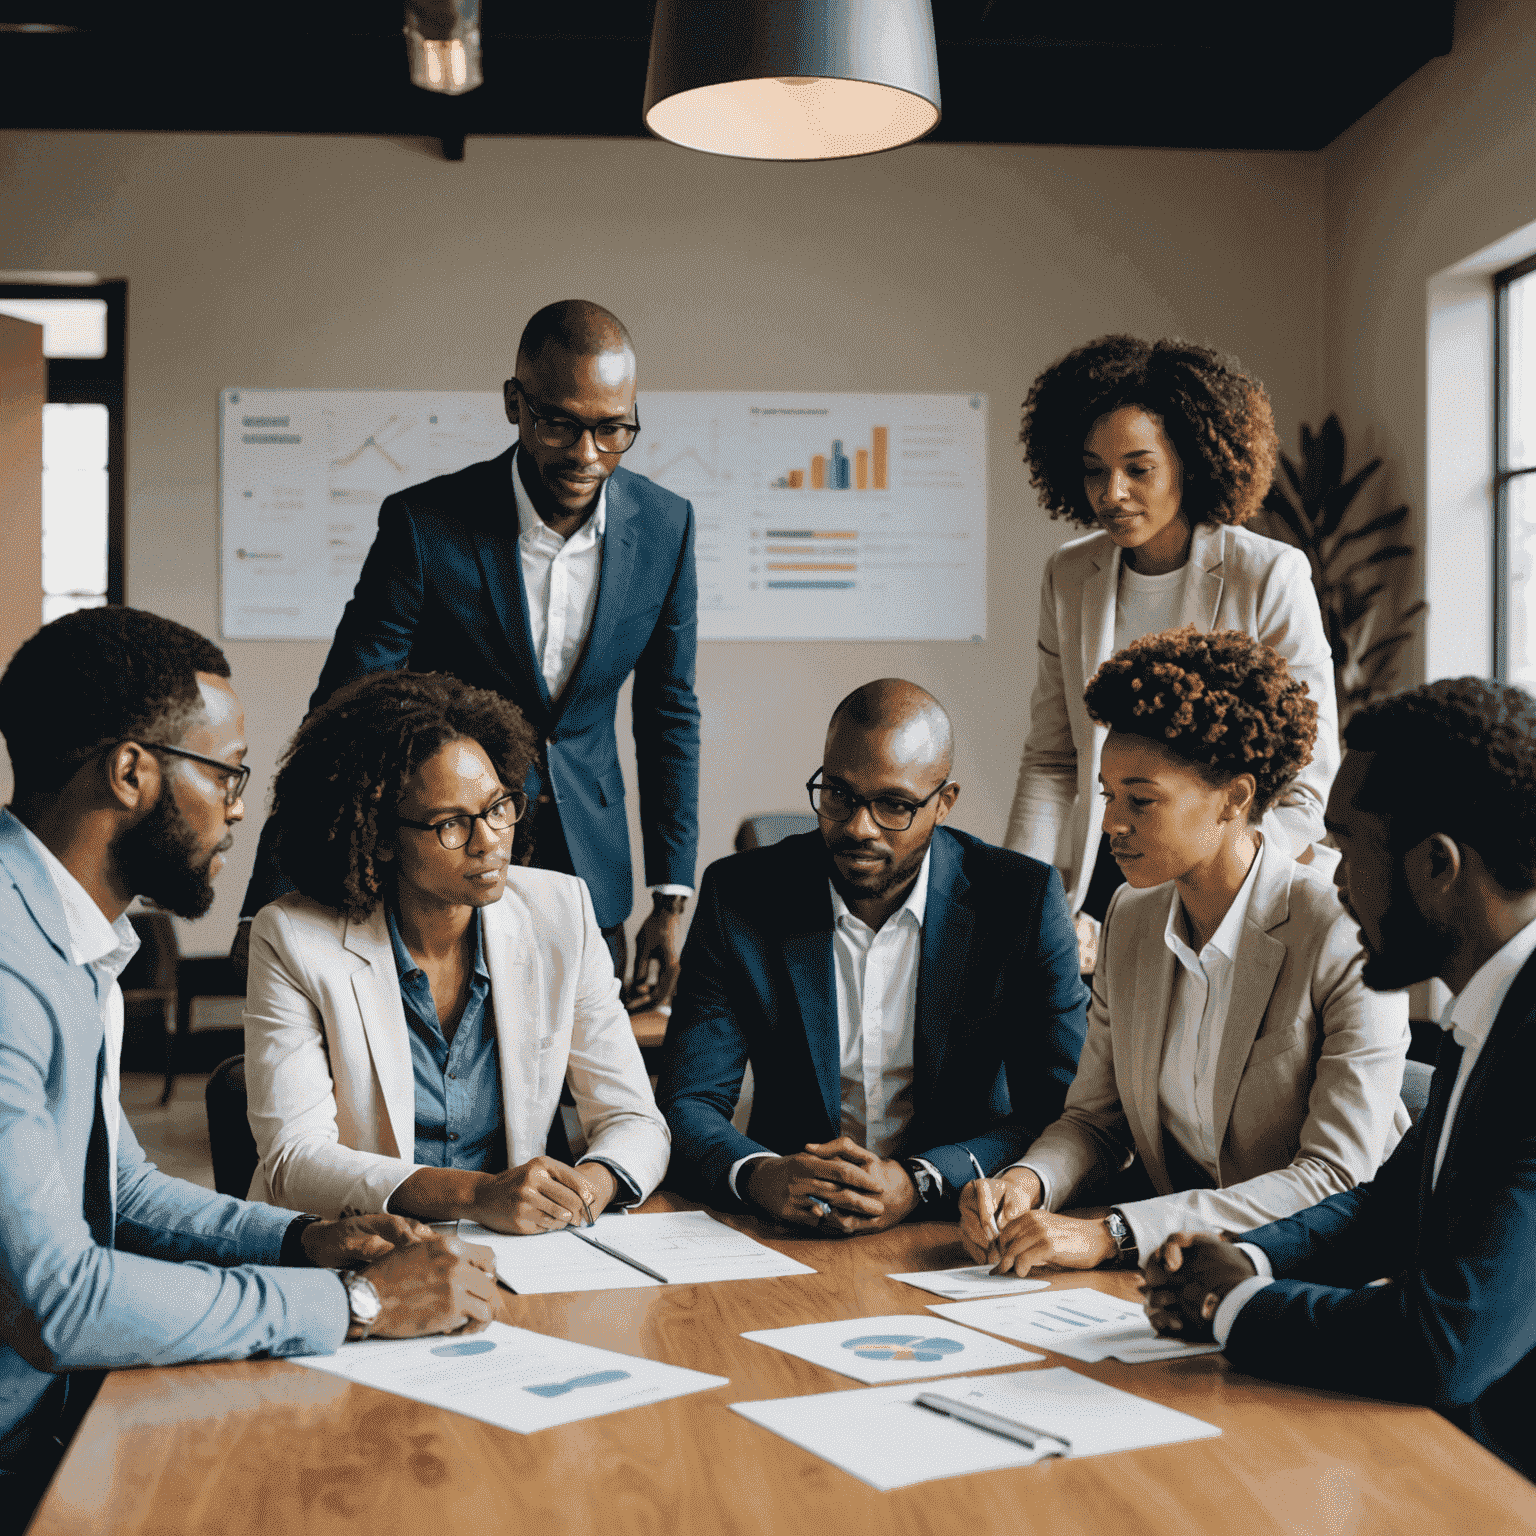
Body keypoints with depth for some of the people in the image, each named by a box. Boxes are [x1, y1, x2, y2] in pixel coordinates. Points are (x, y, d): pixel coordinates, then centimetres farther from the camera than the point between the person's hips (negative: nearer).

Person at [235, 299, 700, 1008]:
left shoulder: (666, 525, -7)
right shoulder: (424, 524, -17)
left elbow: (669, 713, 4)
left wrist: (670, 903, 4)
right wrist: (268, 908, -17)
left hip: (588, 878, 3)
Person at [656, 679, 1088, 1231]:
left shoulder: (1024, 900, -5)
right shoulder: (739, 895, -2)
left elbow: (1062, 1115, -7)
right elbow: (687, 1104, -3)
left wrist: (917, 1183, -23)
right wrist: (758, 1175, -24)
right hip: (788, 1239, 0)